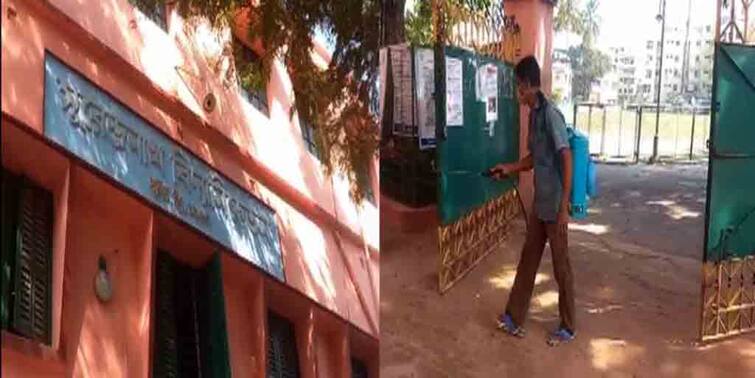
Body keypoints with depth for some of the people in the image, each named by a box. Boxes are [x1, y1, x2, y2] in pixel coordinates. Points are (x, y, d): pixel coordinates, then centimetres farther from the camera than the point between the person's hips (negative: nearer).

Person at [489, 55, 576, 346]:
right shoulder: (533, 114, 9)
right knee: (528, 260, 15)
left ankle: (567, 328, 21)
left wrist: (564, 208, -23)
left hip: (554, 207, -9)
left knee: (561, 266, 5)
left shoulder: (550, 114, -19)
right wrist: (509, 168, 13)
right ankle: (514, 319, 26)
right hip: (539, 204, 9)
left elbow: (567, 160, -22)